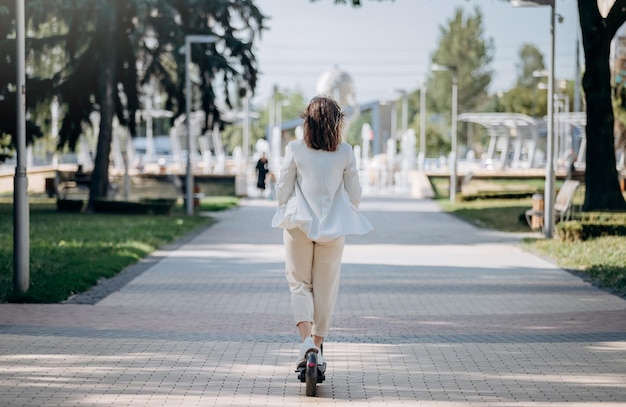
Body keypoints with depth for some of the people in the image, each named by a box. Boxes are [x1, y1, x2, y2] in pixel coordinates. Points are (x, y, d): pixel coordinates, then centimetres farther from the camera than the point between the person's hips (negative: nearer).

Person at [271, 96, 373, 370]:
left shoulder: (294, 150, -6)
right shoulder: (345, 153, -4)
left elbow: (282, 189, -1)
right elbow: (354, 194, 3)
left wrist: (287, 213, 17)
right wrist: (347, 217, 21)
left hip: (299, 224, -1)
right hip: (334, 227, 1)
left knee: (299, 283, 8)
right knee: (325, 287, 11)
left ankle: (306, 338, -15)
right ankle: (317, 346, 17)